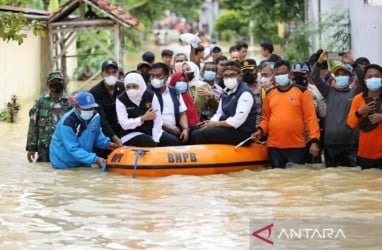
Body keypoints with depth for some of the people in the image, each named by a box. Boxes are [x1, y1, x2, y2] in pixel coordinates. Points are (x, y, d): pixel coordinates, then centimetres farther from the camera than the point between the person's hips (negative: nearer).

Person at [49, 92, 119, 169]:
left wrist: (107, 144, -8)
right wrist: (95, 159, -36)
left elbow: (97, 135, 12)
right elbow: (73, 149, -31)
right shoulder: (67, 124, -31)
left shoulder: (95, 116, -9)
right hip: (64, 165, -6)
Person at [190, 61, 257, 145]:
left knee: (202, 134, -21)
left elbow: (237, 121, -22)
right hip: (227, 129, 9)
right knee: (196, 134, -5)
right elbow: (219, 114, 18)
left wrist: (216, 124, -12)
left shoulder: (245, 93, -13)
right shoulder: (227, 92, 14)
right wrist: (210, 123, -4)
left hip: (241, 133, -9)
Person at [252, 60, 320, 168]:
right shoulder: (269, 94, 11)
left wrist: (314, 140, -12)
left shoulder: (301, 92, 0)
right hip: (274, 146, 3)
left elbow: (310, 117, -4)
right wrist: (260, 130, -3)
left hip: (296, 146, -3)